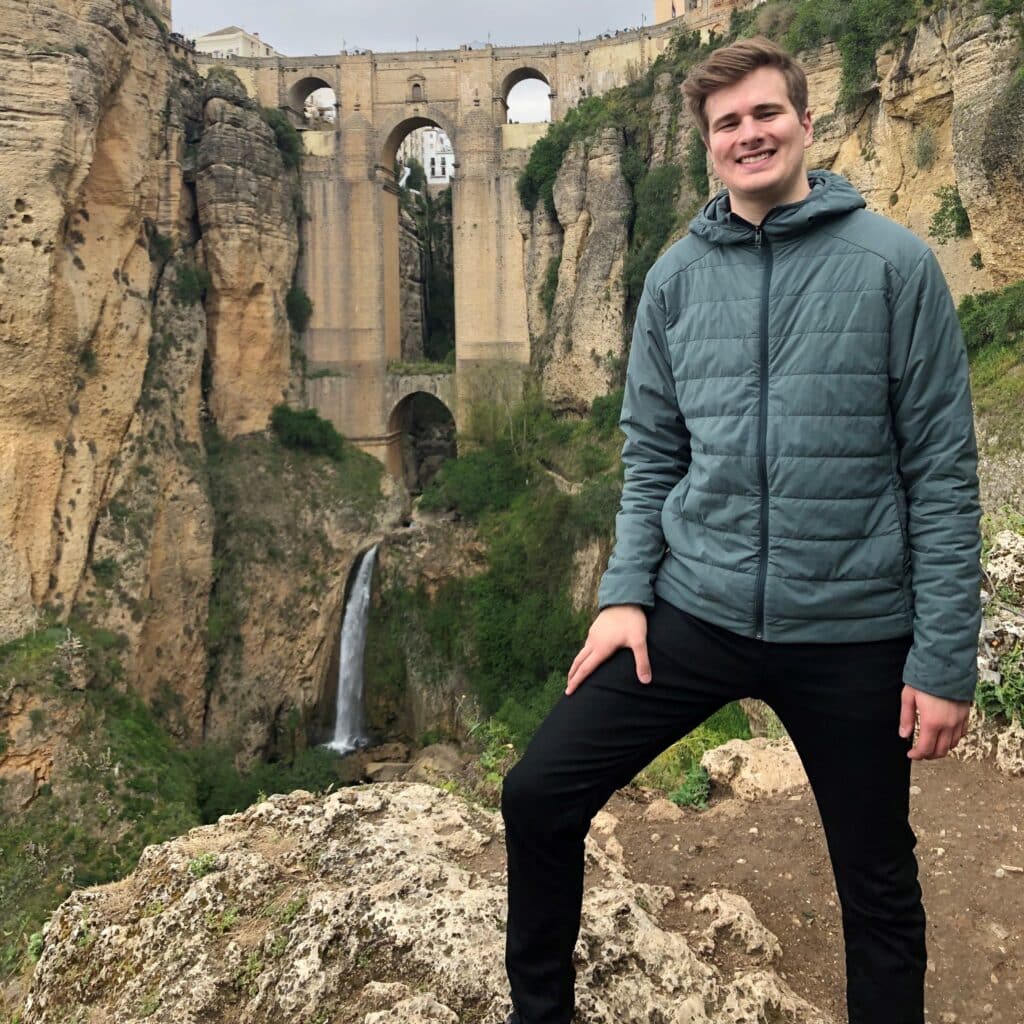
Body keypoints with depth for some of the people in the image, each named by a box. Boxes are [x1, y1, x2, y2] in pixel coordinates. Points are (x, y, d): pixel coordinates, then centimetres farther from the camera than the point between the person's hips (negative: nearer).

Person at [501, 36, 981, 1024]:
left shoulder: (894, 264, -6)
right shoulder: (676, 276, 4)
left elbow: (942, 471, -7)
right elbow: (651, 453, 9)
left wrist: (946, 658, -8)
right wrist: (625, 592, -1)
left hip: (851, 632, -2)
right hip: (692, 611, 3)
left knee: (878, 887, 13)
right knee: (538, 796, 0)